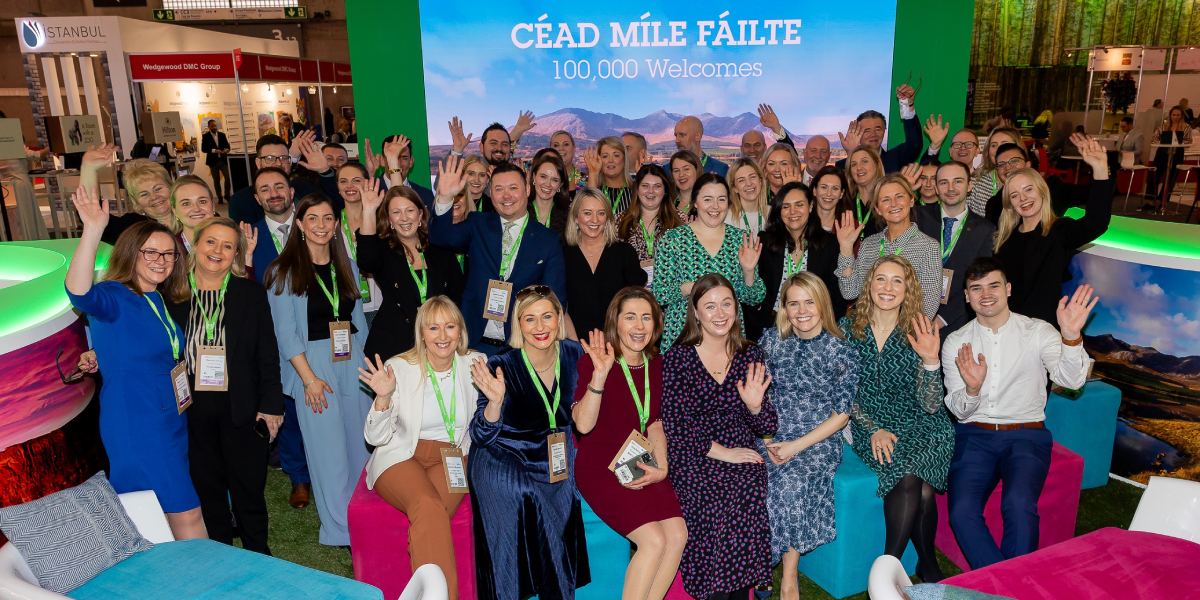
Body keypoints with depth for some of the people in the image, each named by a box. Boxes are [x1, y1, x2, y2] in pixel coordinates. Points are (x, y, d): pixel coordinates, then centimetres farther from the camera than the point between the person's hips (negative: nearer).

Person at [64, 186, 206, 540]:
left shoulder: (160, 301, 10)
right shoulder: (114, 298, -13)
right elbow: (79, 292, -36)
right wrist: (93, 231, -47)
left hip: (172, 420, 8)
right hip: (136, 426, -8)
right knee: (186, 514, -5)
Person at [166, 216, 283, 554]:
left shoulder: (251, 293, 0)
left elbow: (268, 354, 0)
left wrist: (271, 405, -4)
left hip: (241, 408, -1)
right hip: (193, 409, 1)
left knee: (249, 488, 7)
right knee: (207, 487, 12)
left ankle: (258, 560, 26)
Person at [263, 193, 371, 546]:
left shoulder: (347, 267, 12)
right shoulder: (284, 271, -2)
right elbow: (286, 332, -7)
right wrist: (309, 378, -13)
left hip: (354, 364, 5)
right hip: (313, 367, -4)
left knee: (361, 444, 7)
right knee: (328, 448, -1)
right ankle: (340, 530, 12)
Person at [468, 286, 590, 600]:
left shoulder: (573, 354, -5)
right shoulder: (502, 366, -17)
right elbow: (480, 437, -17)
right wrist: (496, 401, -33)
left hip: (555, 460, 3)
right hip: (502, 463, -3)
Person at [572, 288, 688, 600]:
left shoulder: (655, 364, 8)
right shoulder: (592, 362, -10)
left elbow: (655, 423, 14)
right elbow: (583, 425, -22)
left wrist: (661, 467, -1)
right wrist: (600, 374, -33)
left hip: (642, 466, 6)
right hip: (600, 467, -6)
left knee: (678, 533, -15)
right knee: (654, 539, -21)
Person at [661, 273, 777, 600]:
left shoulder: (751, 355, 9)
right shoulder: (677, 358, -2)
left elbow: (765, 429, 11)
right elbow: (674, 426, -8)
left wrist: (755, 404, -10)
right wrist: (720, 451, -15)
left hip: (741, 453, 3)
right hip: (692, 455, -2)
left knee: (747, 497, -27)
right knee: (715, 502, -29)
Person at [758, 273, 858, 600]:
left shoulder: (841, 350, -2)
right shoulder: (771, 340, 6)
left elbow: (842, 413, -4)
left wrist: (797, 445, -13)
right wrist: (768, 440, -6)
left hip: (819, 439, -3)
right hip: (772, 435, 3)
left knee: (789, 482, -30)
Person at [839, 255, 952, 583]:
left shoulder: (918, 334, -3)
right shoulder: (848, 328, -1)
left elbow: (930, 405, -8)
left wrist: (930, 360, -23)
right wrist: (873, 429, -10)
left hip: (921, 425, 0)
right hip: (870, 424, 0)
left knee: (910, 474, -29)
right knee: (911, 479, -27)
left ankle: (889, 564, -10)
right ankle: (929, 565, -6)